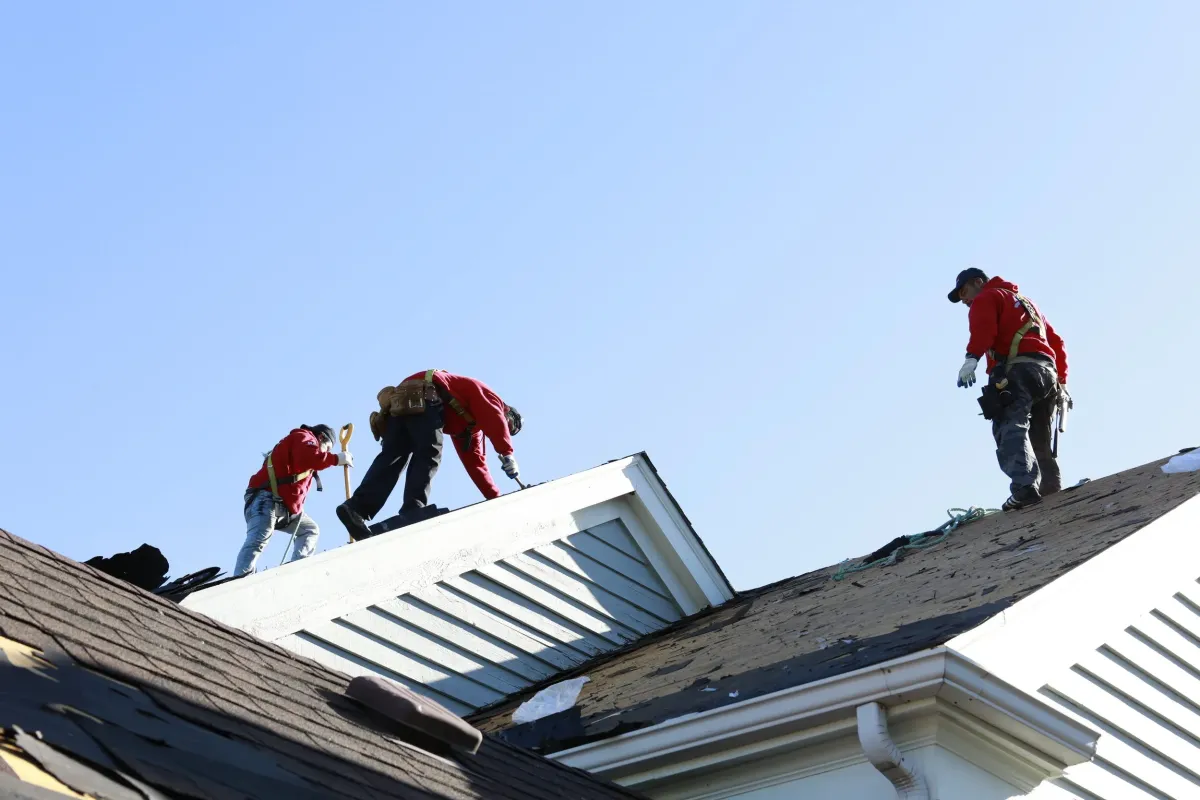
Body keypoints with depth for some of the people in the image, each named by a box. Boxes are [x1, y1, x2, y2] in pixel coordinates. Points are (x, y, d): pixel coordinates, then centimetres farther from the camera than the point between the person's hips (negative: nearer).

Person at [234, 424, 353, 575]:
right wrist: (336, 459, -12)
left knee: (310, 530, 17)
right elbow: (307, 457, -21)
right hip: (267, 499, -11)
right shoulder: (303, 437, 4)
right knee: (258, 541, -23)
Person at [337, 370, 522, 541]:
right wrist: (507, 454, -7)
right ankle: (413, 510, -27)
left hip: (397, 404, 8)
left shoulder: (469, 426, 36)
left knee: (392, 458, -6)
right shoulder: (481, 391, 15)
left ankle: (357, 508, -22)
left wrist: (496, 498, 29)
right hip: (420, 398, -8)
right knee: (428, 455, -11)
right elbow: (495, 420, -6)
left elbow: (475, 463, 33)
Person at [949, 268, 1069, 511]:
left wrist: (972, 357, -24)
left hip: (1017, 368, -8)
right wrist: (1061, 381, 35)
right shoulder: (1024, 301, 39)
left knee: (1011, 429, -24)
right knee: (1041, 443, 15)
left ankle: (1025, 487, -44)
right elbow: (1056, 341, 36)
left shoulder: (986, 298, 15)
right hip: (1048, 372, 8)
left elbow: (983, 327, -9)